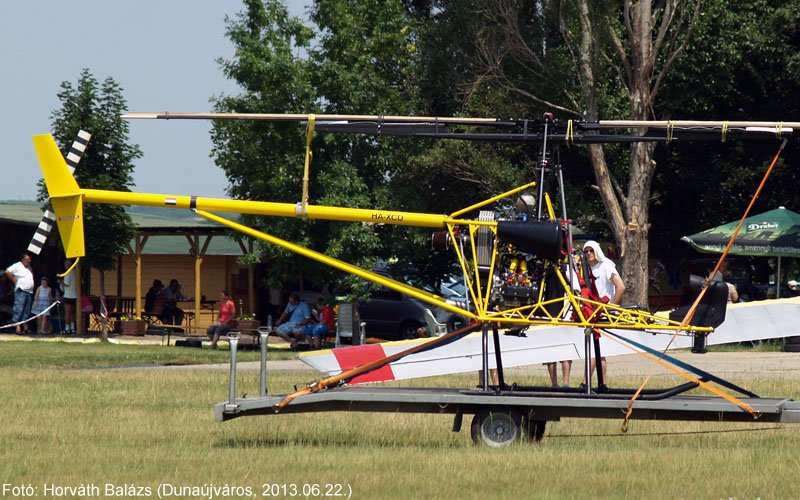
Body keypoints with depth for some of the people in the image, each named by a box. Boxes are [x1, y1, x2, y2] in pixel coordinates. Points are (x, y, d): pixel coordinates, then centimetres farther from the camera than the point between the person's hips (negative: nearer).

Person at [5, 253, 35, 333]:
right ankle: (18, 327, -16)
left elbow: (32, 277, 33)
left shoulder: (29, 268, 19)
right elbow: (7, 272, -14)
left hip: (29, 291, 8)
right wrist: (14, 280, -10)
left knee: (27, 311, 10)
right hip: (21, 291, -8)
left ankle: (26, 327, 14)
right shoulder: (17, 266, -5)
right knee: (19, 308, -12)